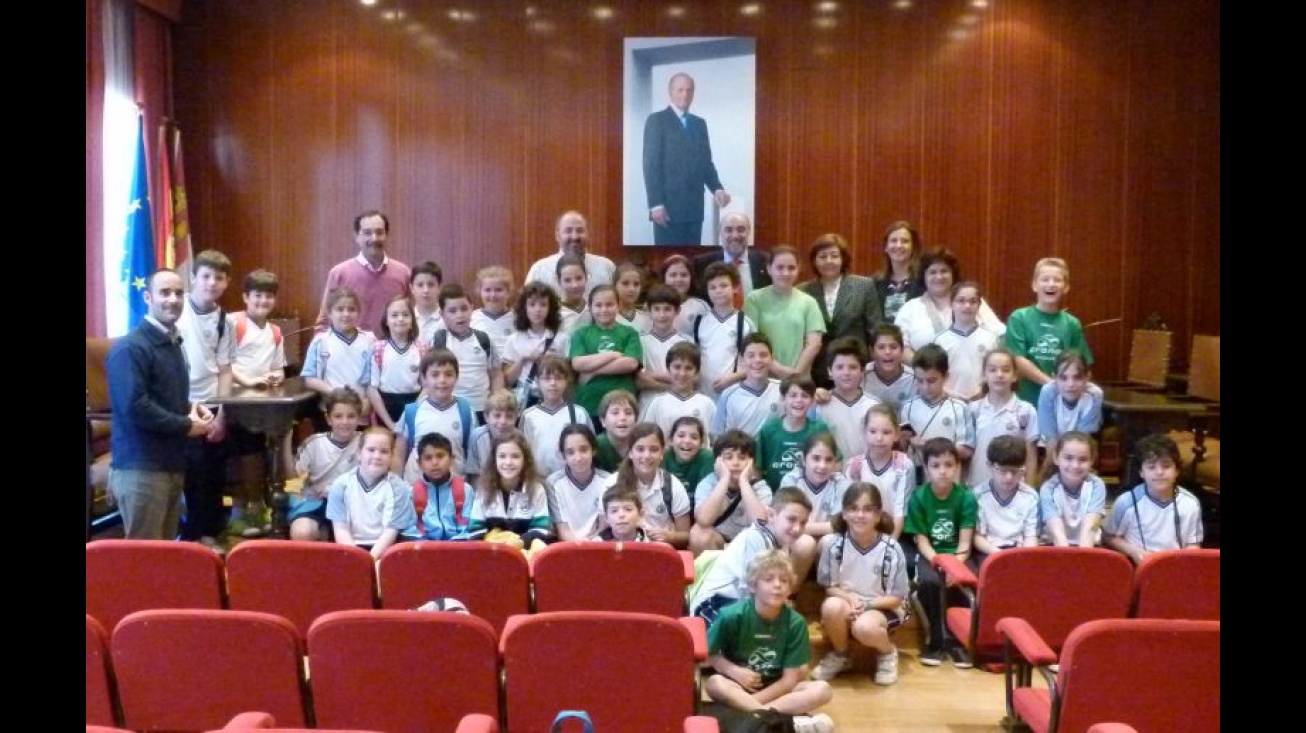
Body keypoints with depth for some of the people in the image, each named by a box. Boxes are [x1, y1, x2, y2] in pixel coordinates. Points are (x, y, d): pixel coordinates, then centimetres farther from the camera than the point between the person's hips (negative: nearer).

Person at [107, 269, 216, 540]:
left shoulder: (172, 343, 16)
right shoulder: (130, 348, -14)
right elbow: (134, 406, -24)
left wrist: (193, 408, 5)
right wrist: (186, 425, -15)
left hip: (172, 464, 9)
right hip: (140, 467, -9)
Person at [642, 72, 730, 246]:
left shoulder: (700, 123, 18)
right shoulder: (657, 120, 0)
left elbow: (705, 162, 19)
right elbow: (651, 164, -7)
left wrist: (717, 188, -1)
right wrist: (656, 203, -15)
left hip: (694, 206, 6)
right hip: (668, 206, -6)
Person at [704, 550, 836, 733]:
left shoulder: (795, 622, -11)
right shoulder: (733, 615, -14)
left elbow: (790, 679, -11)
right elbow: (708, 653, -3)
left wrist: (745, 702, -19)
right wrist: (735, 671, -21)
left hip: (777, 690, 2)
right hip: (738, 687, -1)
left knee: (823, 689, -21)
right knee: (714, 683, -34)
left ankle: (751, 713, -32)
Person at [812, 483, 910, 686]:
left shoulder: (891, 549, -15)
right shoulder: (835, 545, -12)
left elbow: (897, 597, -8)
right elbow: (829, 587, -2)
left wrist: (866, 604, -23)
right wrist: (850, 598, -22)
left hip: (882, 608, -2)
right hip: (846, 603, 2)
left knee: (865, 627, -35)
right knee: (832, 607, -32)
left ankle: (887, 652, 2)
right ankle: (840, 655, -1)